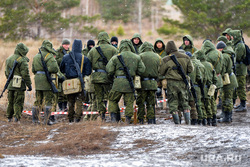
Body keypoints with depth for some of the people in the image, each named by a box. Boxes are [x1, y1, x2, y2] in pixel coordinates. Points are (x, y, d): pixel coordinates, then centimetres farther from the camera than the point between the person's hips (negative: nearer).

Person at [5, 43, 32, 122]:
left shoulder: (8, 59, 12)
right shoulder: (22, 61, -13)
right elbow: (25, 74, -15)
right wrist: (29, 85, -9)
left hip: (10, 85, 7)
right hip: (19, 85, -7)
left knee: (10, 101, 16)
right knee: (18, 102, -3)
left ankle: (9, 117, 21)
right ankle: (17, 117, -9)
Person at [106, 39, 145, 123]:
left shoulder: (116, 57, -2)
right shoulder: (137, 58, 4)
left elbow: (109, 70, -5)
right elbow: (141, 70, 4)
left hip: (118, 82, -1)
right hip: (130, 83, 1)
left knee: (113, 100, 14)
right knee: (129, 102, 10)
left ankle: (113, 119, 4)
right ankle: (128, 120, 6)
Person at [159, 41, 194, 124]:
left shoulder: (166, 60, -8)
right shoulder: (185, 58, 2)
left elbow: (161, 72, -1)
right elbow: (191, 69, 6)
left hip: (171, 83, -3)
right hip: (183, 83, 3)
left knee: (173, 103, 4)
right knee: (185, 102, 13)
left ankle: (177, 122, 2)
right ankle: (188, 121, 7)